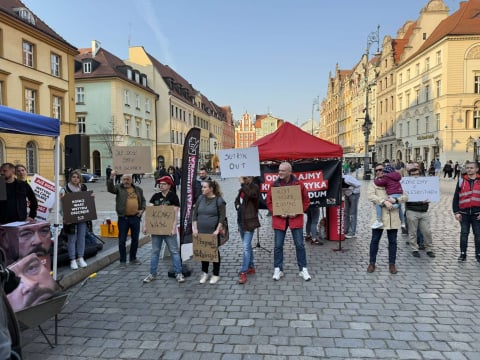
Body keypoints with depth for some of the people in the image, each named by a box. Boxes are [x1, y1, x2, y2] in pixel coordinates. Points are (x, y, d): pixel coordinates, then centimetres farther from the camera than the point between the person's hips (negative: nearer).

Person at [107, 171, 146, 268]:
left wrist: (142, 209, 1)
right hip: (123, 218, -3)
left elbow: (143, 200, 17)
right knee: (122, 240, 2)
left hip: (136, 217, 3)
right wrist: (111, 178, -32)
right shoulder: (119, 188, 0)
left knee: (135, 239, 13)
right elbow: (110, 189, -20)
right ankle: (123, 261, 13)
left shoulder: (138, 189, 10)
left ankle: (133, 258, 29)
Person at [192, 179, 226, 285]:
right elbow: (194, 214, 7)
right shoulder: (200, 198, 5)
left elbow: (222, 217, -10)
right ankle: (204, 273, 28)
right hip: (201, 232, 4)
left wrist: (217, 230, -16)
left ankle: (216, 275, 21)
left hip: (213, 232, -4)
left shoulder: (219, 200, -8)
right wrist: (194, 228, -1)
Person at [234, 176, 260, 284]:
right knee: (247, 245, 17)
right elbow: (237, 199, 24)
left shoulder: (255, 187, -9)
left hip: (249, 221, -8)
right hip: (241, 220, 8)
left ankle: (243, 272, -9)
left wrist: (243, 183, -19)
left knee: (246, 246, -12)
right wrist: (237, 205, 4)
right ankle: (251, 267, 30)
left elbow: (249, 194, -30)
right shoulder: (242, 188, 11)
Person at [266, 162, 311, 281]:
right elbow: (269, 202, 3)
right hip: (279, 219, 1)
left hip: (295, 218, -1)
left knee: (300, 245, 5)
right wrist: (278, 213, -10)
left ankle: (303, 269, 19)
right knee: (278, 245, 6)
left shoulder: (298, 184, -4)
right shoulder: (274, 185, -2)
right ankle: (278, 269, 20)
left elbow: (306, 201, 2)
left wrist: (298, 212, -11)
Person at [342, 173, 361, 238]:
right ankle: (346, 230, 19)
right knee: (346, 213, 10)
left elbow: (358, 184, -26)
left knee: (353, 214, -5)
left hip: (354, 194, -8)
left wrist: (352, 191, -18)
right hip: (347, 195, 8)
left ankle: (352, 232, -2)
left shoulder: (347, 179, -32)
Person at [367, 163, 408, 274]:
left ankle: (392, 264, 19)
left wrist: (395, 199, -15)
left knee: (392, 241, 7)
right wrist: (384, 201, -21)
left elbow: (405, 196, 6)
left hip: (393, 217, 1)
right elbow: (371, 196, -9)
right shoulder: (373, 184, 8)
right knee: (375, 240, 3)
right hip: (378, 216, -1)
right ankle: (372, 263, 16)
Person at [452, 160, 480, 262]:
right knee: (464, 234, 7)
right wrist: (456, 212, -2)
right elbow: (456, 198, 3)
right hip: (464, 213, 0)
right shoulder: (461, 181, 3)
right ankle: (463, 253, 15)